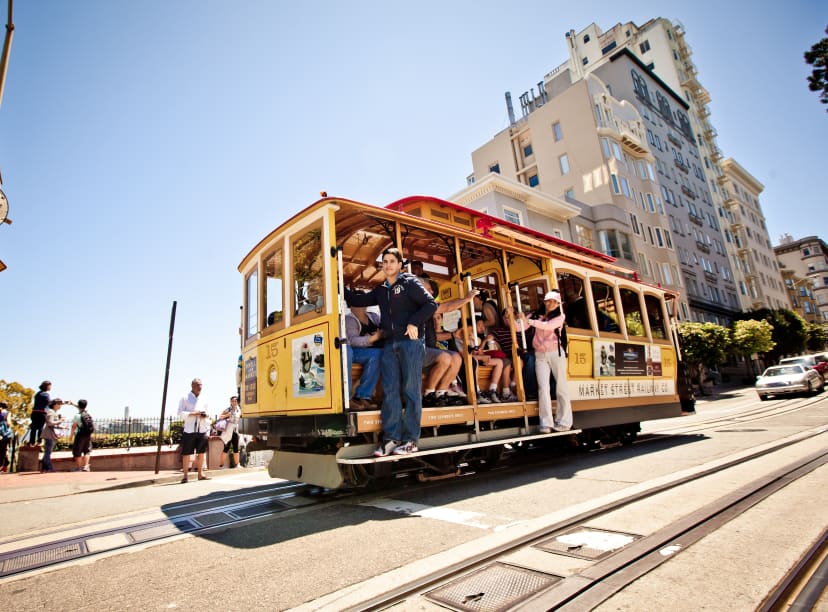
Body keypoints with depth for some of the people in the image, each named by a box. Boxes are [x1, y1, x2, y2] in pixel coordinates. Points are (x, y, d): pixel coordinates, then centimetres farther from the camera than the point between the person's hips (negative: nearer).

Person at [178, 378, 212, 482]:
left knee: (201, 452, 7)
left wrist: (206, 415, -4)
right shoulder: (185, 398, 2)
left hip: (202, 430, 4)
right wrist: (193, 413, -17)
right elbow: (181, 413, -6)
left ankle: (201, 474, 15)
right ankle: (185, 475, 9)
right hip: (189, 430, -3)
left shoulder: (204, 399, 13)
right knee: (186, 453, 0)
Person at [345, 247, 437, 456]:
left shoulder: (409, 282, 2)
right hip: (390, 344, 6)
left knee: (411, 391, -2)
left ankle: (410, 440, 3)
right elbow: (358, 301, 24)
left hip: (410, 342, -5)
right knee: (390, 391, 2)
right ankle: (391, 438, 8)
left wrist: (414, 322, -14)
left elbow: (431, 304, -4)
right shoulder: (380, 290, 19)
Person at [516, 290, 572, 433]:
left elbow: (548, 326, -18)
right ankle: (546, 423, -6)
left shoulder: (560, 316, 3)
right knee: (543, 388, -7)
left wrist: (528, 320, -25)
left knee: (561, 387, 2)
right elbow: (519, 327, 3)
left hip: (555, 353, -1)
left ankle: (564, 421, 9)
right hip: (540, 355, 1)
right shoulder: (537, 315, 9)